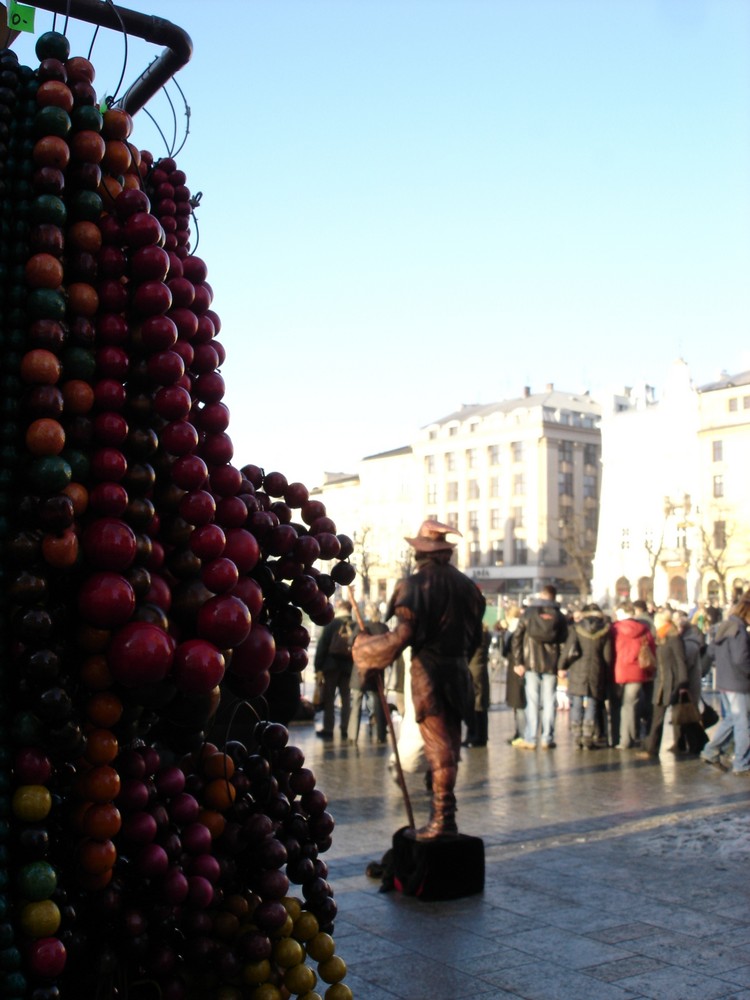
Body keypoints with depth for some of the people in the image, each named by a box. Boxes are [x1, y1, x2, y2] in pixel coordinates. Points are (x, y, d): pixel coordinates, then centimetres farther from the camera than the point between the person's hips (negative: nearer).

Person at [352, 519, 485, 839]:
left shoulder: (416, 584, -11)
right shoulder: (465, 584, 9)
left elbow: (402, 635, -17)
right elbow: (475, 634, 14)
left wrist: (364, 646, -4)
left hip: (429, 671, -6)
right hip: (458, 671, 6)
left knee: (438, 747, -3)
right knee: (449, 746, 13)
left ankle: (442, 819, 0)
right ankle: (446, 815, 20)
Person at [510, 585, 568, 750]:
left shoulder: (528, 612, 1)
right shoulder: (560, 616, 4)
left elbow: (517, 638, -2)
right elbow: (564, 640, 1)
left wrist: (518, 662, -1)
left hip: (531, 663, 0)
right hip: (551, 665, 1)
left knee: (532, 701, 3)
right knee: (549, 702, 6)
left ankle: (530, 739, 3)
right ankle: (547, 739, 7)